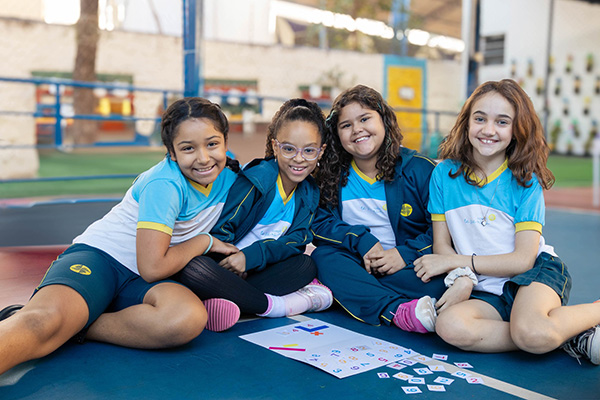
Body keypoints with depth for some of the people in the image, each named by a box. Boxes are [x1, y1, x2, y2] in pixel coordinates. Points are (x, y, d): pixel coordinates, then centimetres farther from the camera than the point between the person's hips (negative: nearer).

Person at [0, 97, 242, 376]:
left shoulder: (227, 172, 2)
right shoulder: (165, 185, -18)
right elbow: (153, 267, -21)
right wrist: (205, 242, -9)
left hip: (142, 281, 5)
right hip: (99, 257, -5)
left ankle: (73, 325, -21)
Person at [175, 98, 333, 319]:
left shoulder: (310, 193, 3)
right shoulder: (256, 179, -14)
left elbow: (297, 240, -7)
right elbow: (219, 229, -14)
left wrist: (251, 256, -22)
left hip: (256, 269, 5)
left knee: (306, 265, -19)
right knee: (192, 267, -37)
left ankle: (229, 302, -29)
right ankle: (271, 304, -31)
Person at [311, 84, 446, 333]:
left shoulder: (419, 170, -4)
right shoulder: (331, 175, 4)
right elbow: (319, 224, -1)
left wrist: (407, 253, -19)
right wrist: (361, 240, -15)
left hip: (406, 266, -2)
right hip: (357, 264, 3)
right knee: (322, 256, -29)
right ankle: (399, 311, -39)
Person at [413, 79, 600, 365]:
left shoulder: (525, 181, -5)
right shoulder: (444, 174, 2)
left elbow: (524, 259, -9)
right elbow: (442, 245, 2)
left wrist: (456, 261, -13)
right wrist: (462, 277, -19)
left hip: (536, 275, -3)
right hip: (485, 291, 3)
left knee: (531, 333, -36)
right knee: (449, 326, -31)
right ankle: (557, 335, -14)